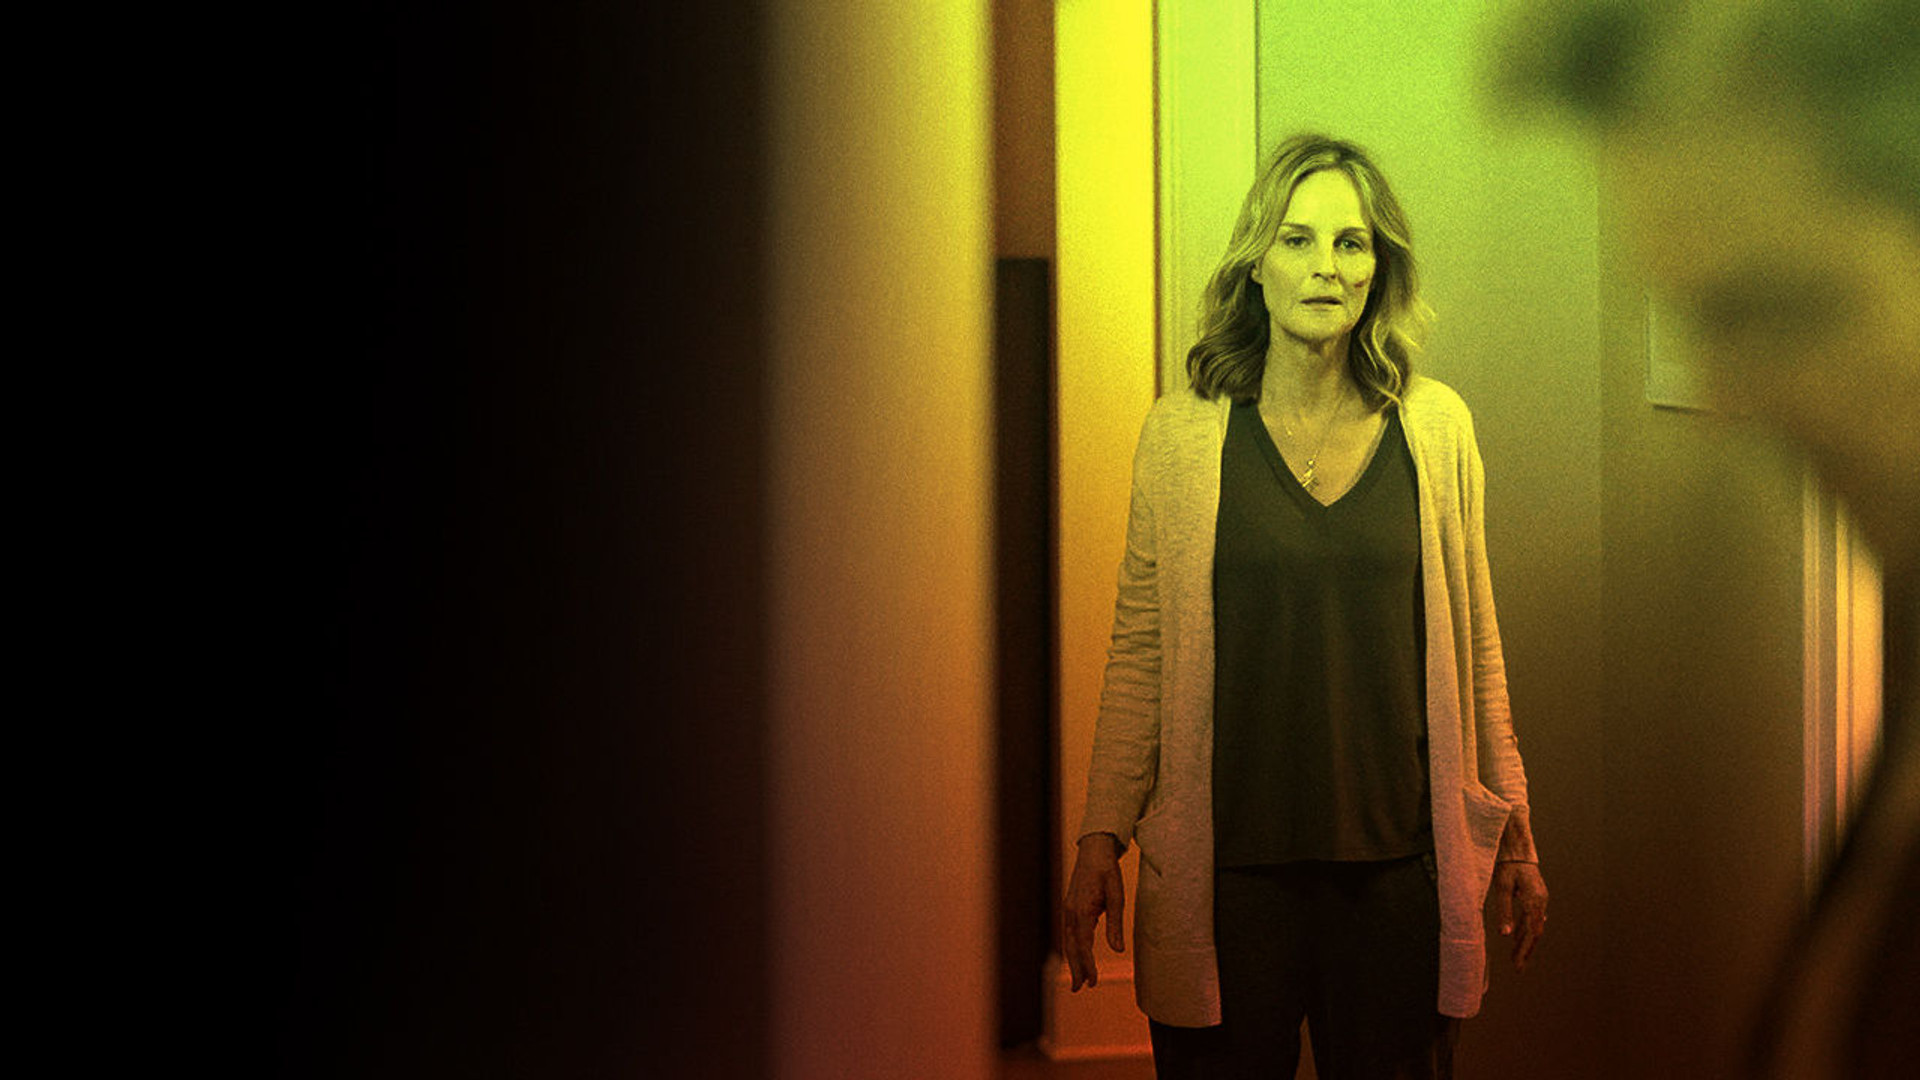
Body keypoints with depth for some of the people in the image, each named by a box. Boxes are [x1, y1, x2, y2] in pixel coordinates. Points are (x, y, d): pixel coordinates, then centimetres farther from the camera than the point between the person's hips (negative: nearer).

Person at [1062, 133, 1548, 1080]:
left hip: (1399, 861, 1)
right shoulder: (1181, 432, 1)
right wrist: (1099, 837, -1)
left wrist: (1512, 834, 12)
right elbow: (1139, 652, 3)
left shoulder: (1436, 427, 5)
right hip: (1223, 865, -1)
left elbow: (1474, 645, 11)